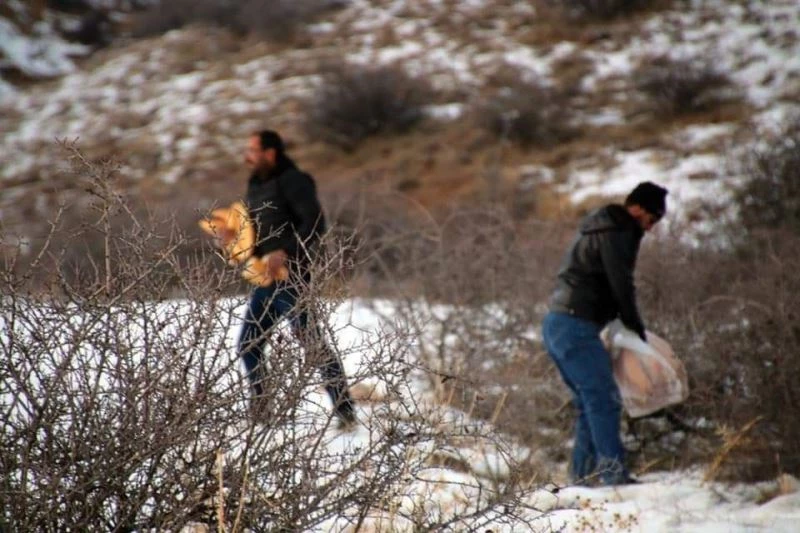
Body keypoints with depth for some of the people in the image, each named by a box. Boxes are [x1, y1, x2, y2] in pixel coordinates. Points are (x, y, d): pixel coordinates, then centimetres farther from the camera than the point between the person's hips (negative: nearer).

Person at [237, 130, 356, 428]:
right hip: (266, 280, 9)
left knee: (313, 346, -8)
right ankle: (259, 411, 20)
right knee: (248, 346, 9)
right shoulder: (256, 186, 16)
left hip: (292, 280, -9)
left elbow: (314, 224, -19)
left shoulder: (292, 182, -11)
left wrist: (286, 252, -28)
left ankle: (345, 412, -3)